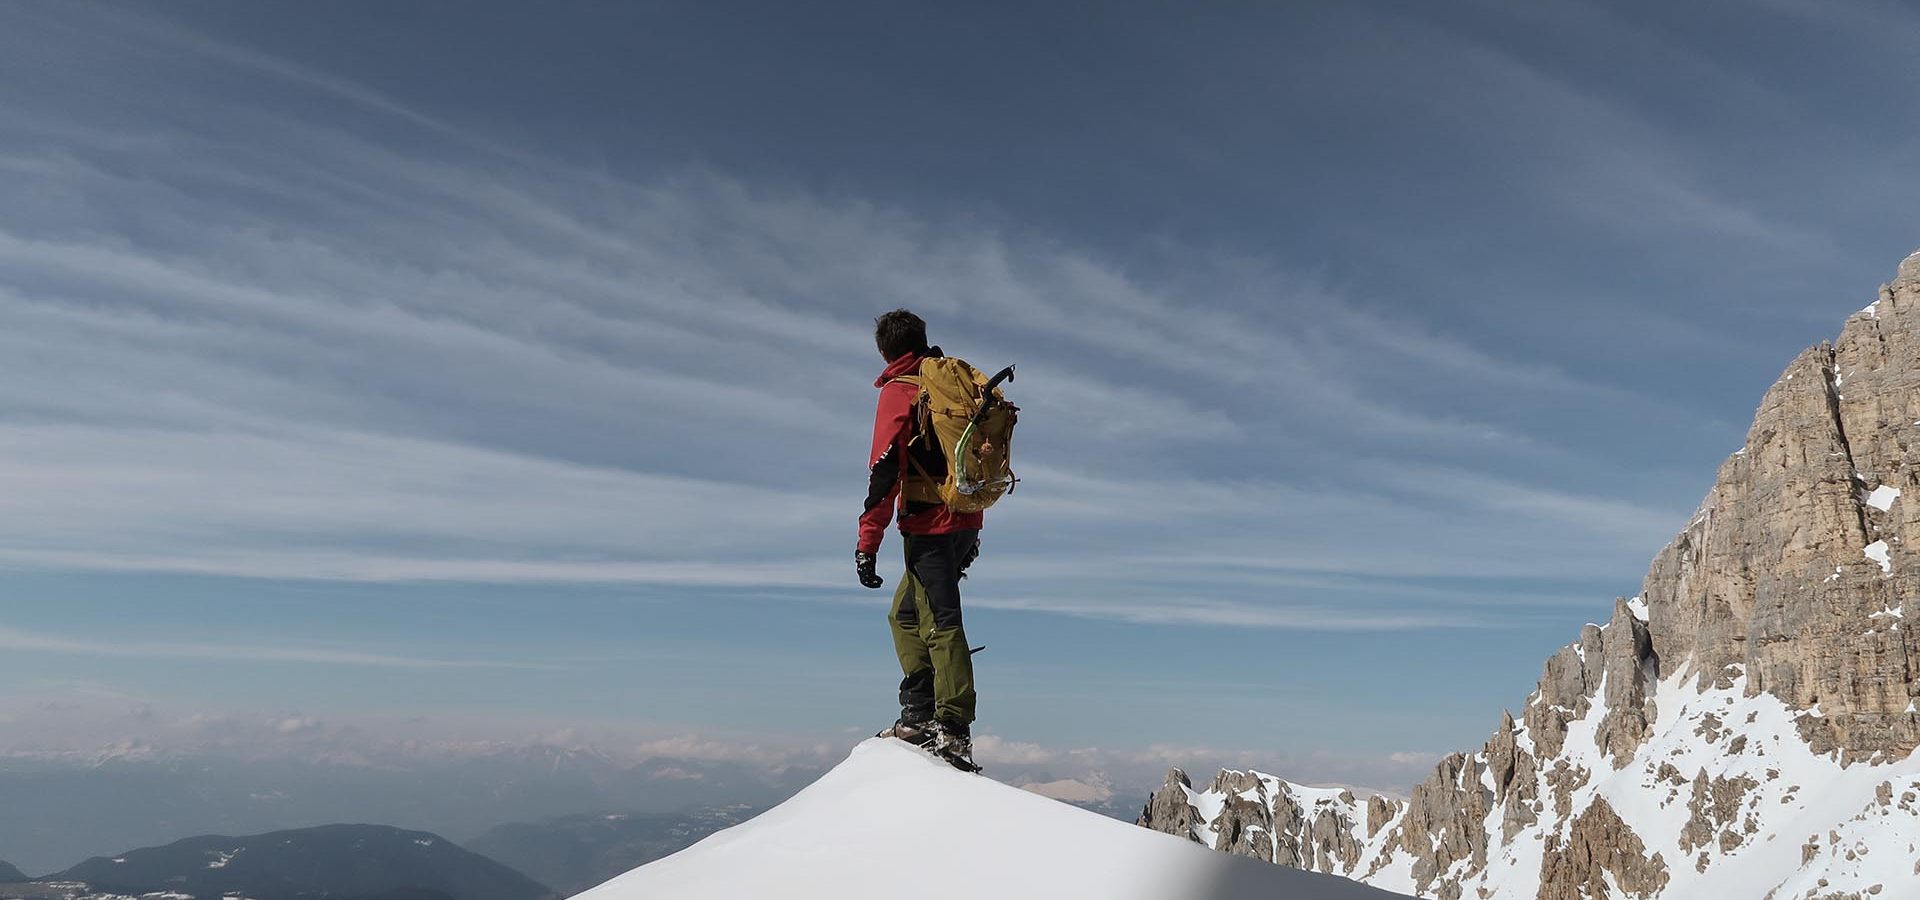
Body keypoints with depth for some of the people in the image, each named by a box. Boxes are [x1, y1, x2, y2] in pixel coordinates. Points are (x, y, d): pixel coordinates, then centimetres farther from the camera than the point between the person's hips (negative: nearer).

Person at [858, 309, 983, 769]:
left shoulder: (900, 391, -6)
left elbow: (885, 469, -15)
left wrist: (868, 542, -15)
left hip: (930, 524, -8)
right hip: (966, 521, 8)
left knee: (940, 622, -9)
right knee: (905, 613, 16)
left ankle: (954, 730, -11)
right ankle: (919, 713, 12)